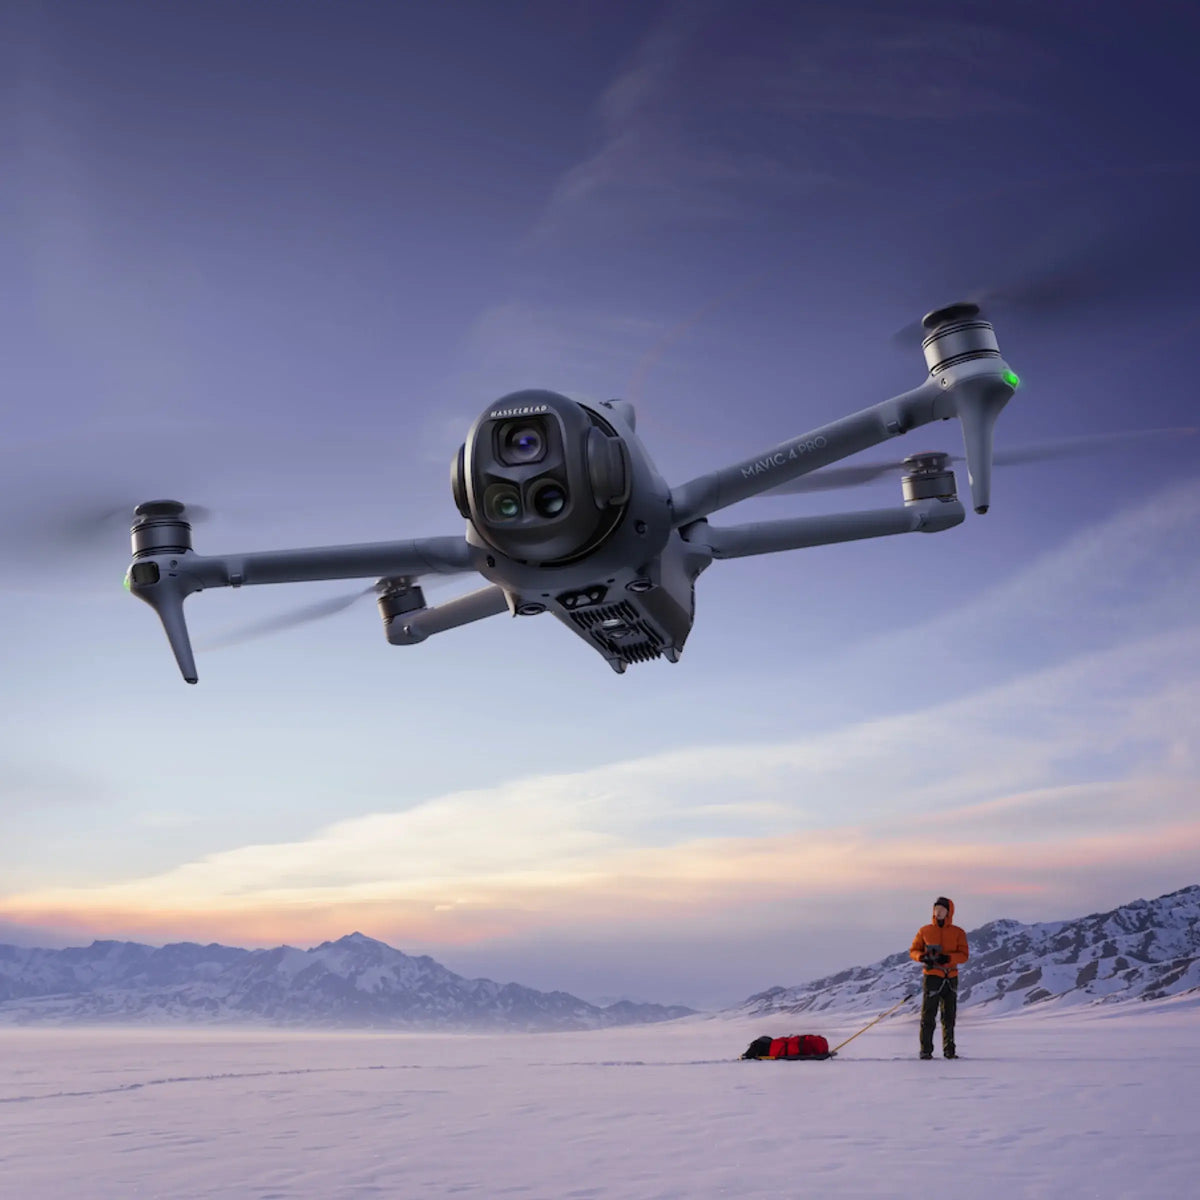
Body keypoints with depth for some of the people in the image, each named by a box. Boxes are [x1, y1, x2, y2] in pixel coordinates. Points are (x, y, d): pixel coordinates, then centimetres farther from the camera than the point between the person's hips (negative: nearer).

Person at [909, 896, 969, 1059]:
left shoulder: (958, 933, 6)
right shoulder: (924, 931, 5)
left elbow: (964, 955, -2)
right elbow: (913, 951, 8)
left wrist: (948, 957, -19)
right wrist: (922, 957, -14)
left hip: (951, 977, 2)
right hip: (932, 976, -2)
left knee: (949, 1016, 9)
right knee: (928, 1015, -7)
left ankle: (949, 1049, 19)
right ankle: (926, 1050, -3)